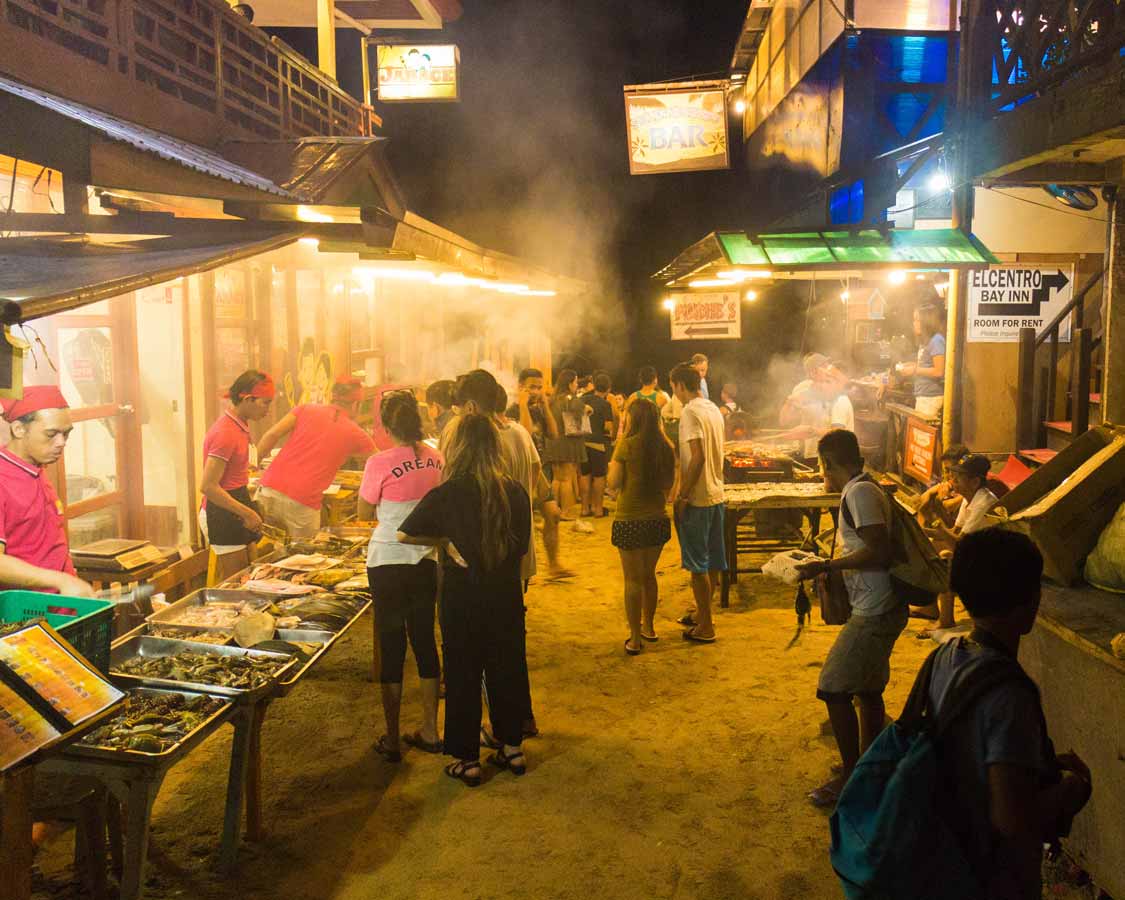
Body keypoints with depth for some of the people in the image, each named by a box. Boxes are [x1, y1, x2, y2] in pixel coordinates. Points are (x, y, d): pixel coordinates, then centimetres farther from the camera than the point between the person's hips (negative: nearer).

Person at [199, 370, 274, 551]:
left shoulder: (240, 426, 8)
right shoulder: (226, 433, -20)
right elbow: (208, 487, -23)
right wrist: (248, 514, -20)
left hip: (231, 512, 9)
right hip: (222, 516, -9)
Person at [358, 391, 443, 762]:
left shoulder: (380, 463, -16)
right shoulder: (435, 459, -1)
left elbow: (365, 513, -4)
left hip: (388, 562, -5)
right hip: (427, 562, 5)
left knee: (391, 645, 5)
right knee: (424, 638, 16)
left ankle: (392, 739, 15)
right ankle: (430, 731, 25)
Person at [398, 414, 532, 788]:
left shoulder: (446, 495, -17)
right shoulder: (515, 493, -8)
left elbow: (404, 534, -8)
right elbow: (521, 544, 5)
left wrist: (445, 541, 3)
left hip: (463, 597, -3)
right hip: (507, 594, 3)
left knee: (463, 674, 10)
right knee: (506, 668, 17)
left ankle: (467, 760, 19)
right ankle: (512, 749, 29)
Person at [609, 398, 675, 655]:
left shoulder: (627, 445, -13)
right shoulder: (665, 447, 1)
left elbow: (614, 482, -11)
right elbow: (669, 483, 10)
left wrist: (614, 458, 2)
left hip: (629, 520, -5)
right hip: (657, 519, 5)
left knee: (633, 580, 4)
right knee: (649, 575, 21)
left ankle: (635, 638, 7)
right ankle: (649, 626, 35)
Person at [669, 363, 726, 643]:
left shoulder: (690, 412, -17)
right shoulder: (714, 409, 10)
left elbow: (698, 457, -24)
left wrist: (683, 495, -18)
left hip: (697, 497, -9)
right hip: (717, 494, 9)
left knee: (697, 562, 0)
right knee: (712, 560, 17)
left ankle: (705, 627, 7)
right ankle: (702, 613, 32)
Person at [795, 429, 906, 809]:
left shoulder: (859, 492, -17)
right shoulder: (867, 488, 13)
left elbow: (879, 551, -25)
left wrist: (826, 566, -19)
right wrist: (831, 564, 22)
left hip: (873, 613, -10)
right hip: (884, 608, 10)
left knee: (834, 690, -4)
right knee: (868, 690, 20)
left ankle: (851, 777, 6)